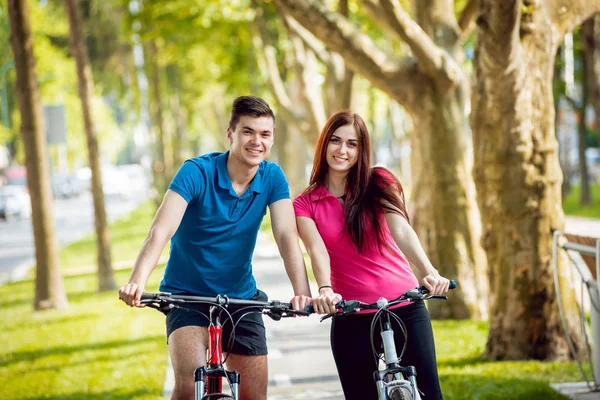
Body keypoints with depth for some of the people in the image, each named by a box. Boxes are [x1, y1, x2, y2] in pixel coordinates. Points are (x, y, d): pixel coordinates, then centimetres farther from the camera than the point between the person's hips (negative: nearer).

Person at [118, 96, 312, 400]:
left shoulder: (272, 178, -7)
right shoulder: (197, 172, -18)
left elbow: (287, 237, -18)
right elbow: (160, 232, -29)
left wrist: (302, 292, -36)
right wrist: (137, 282, -47)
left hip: (241, 297, 4)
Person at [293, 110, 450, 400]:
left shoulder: (379, 183, 2)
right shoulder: (305, 204, 3)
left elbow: (401, 229, -15)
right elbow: (317, 249, -15)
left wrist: (430, 273, -32)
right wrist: (324, 291, -36)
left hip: (404, 307, 0)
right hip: (351, 318, 0)